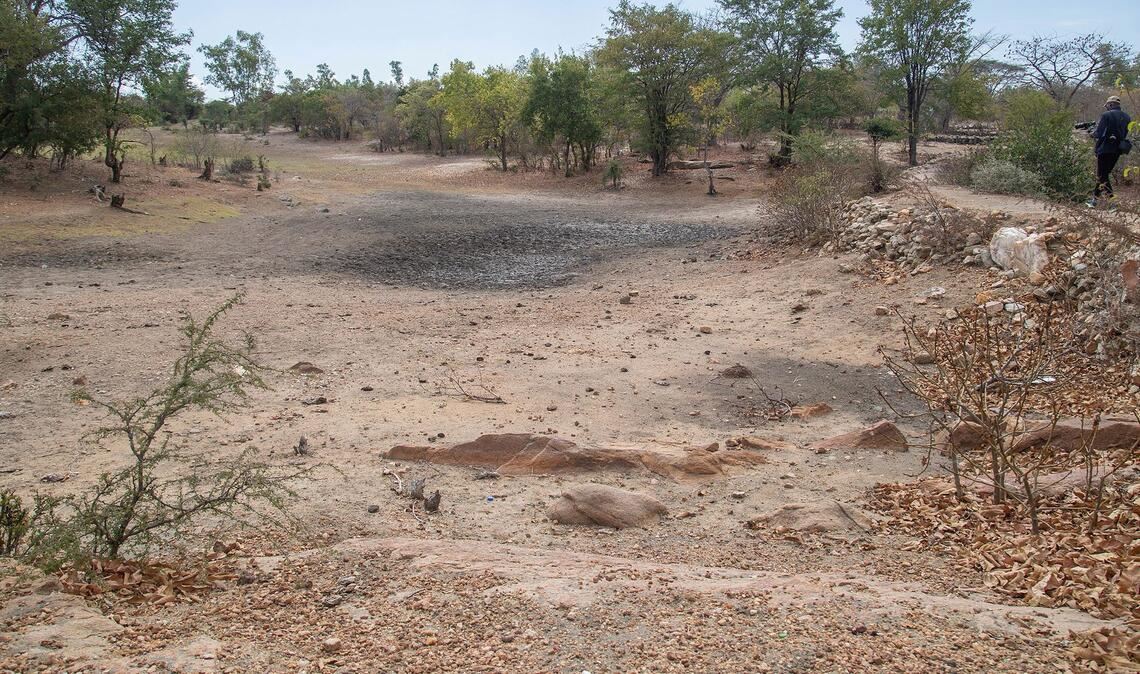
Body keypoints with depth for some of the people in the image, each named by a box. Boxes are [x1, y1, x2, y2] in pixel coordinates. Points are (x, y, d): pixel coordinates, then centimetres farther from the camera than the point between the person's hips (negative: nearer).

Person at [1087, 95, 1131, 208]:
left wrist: (1092, 132, 10)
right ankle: (1095, 198, 22)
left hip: (1105, 149, -7)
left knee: (1102, 175, -3)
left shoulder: (1106, 115, -10)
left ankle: (1112, 199, -16)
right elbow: (1124, 134, 16)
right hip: (1117, 150, 7)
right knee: (1105, 174, 17)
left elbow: (1098, 134, -11)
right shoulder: (1127, 117, 9)